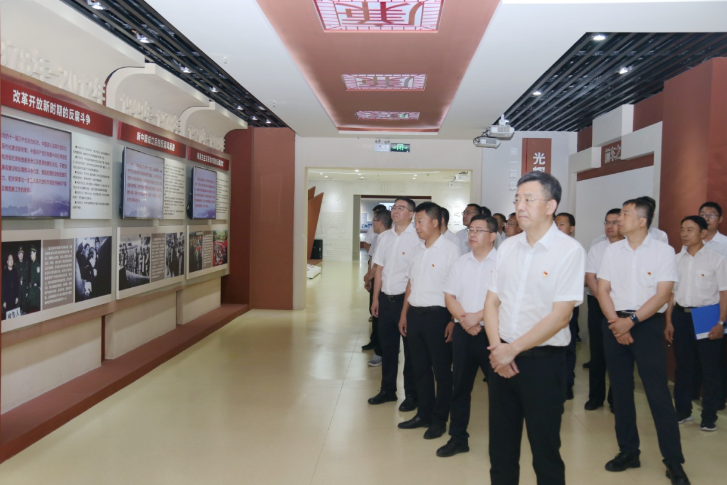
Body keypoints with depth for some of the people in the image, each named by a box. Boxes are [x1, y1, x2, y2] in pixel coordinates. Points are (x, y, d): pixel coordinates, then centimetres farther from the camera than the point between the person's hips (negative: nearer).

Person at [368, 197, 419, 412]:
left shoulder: (417, 237, -12)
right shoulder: (384, 237, 8)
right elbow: (379, 269, 12)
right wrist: (375, 298, 11)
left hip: (406, 298, -6)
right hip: (386, 298, 6)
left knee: (410, 348, 8)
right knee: (387, 346, 16)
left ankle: (412, 395, 21)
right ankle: (387, 390, 30)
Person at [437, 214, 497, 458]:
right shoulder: (461, 262, 9)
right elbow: (449, 296, 6)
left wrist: (477, 317, -16)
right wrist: (464, 320, -8)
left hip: (491, 333, -4)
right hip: (463, 331, 5)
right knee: (460, 385, 11)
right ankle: (458, 437, 23)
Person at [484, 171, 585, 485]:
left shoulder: (569, 251, -11)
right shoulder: (507, 247, 6)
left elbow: (559, 316, -16)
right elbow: (492, 301, 7)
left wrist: (513, 349, -14)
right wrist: (497, 347, -7)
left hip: (543, 361, -5)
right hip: (501, 357, 5)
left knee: (545, 450, 9)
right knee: (501, 447, 16)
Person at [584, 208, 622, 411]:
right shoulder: (596, 249, 6)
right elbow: (590, 278, 0)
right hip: (597, 303, 2)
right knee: (597, 351, 7)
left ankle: (616, 399, 15)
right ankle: (596, 396, 17)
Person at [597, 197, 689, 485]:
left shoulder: (663, 251, -4)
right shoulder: (612, 250, 6)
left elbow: (662, 295, -10)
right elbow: (603, 290, 2)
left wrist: (631, 320, -16)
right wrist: (616, 323, -9)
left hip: (648, 324, -4)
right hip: (615, 324, 4)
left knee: (658, 392, -4)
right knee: (621, 390, 9)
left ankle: (673, 460, 8)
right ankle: (628, 451, 22)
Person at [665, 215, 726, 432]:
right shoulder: (676, 260, 6)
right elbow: (671, 292, 9)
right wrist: (668, 322, 6)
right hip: (681, 316, 4)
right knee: (682, 366, 12)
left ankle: (709, 416, 17)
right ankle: (682, 411, 25)